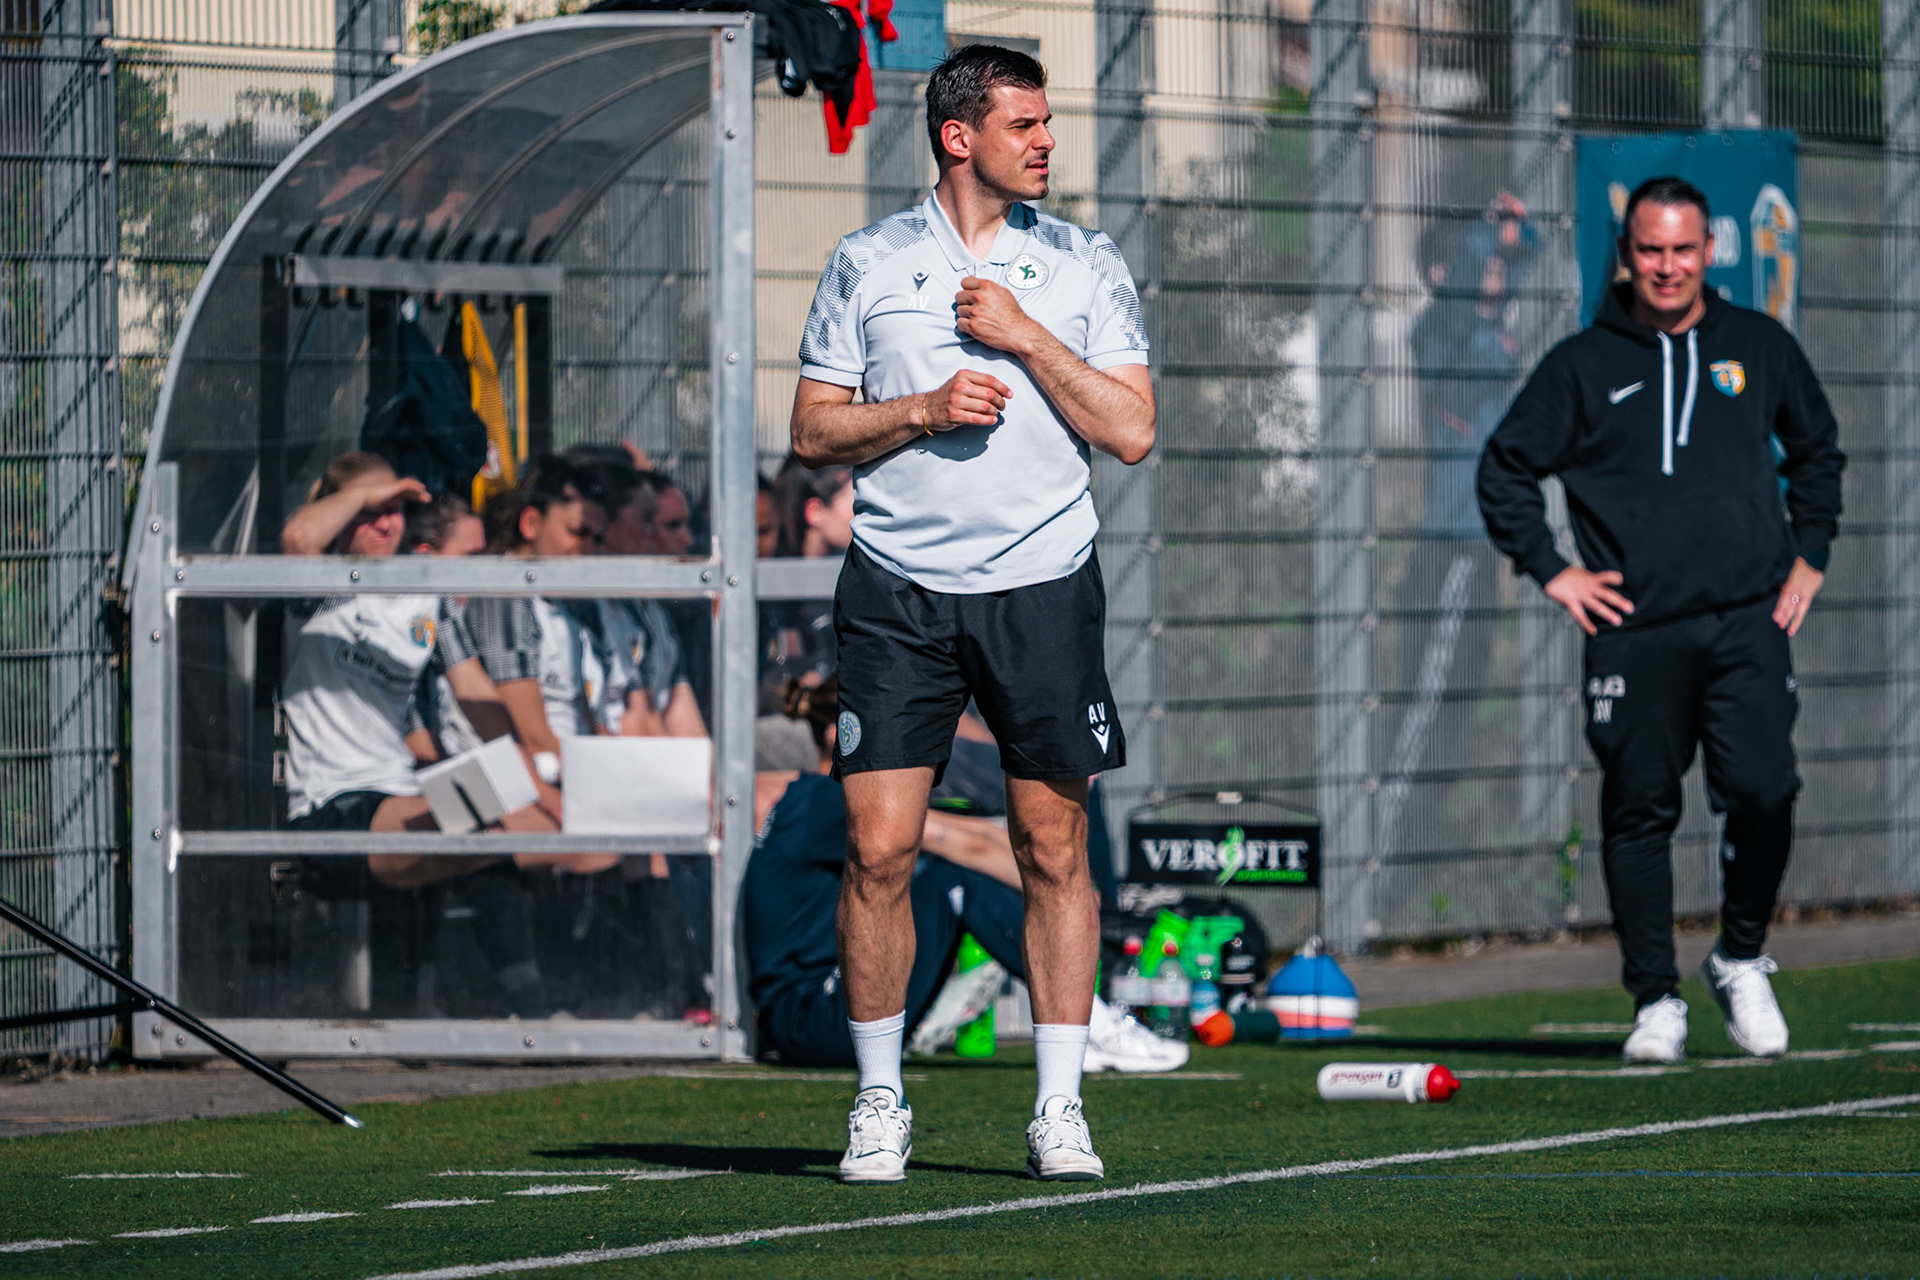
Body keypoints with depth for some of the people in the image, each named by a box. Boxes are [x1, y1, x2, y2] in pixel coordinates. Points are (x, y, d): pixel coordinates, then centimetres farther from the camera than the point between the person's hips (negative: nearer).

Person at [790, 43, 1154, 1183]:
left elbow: (1132, 430, -1)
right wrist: (921, 412, -9)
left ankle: (1059, 1109, 7)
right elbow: (814, 430, 7)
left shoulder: (1086, 266, 7)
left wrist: (1027, 337, -9)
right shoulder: (867, 265, 7)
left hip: (1044, 586, 0)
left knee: (1055, 848, 0)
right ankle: (880, 1104, 7)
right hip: (898, 588, 0)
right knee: (879, 848, -5)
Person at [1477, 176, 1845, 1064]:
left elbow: (1817, 451, 25)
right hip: (1633, 631, -1)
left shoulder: (1759, 349, 11)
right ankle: (1656, 1002, 7)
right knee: (1639, 812, -1)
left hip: (1748, 623, 1)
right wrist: (1550, 572, 5)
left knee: (1762, 792, -12)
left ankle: (1742, 961, 10)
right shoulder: (1583, 367, 6)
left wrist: (1808, 556, 16)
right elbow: (1505, 471, 13)